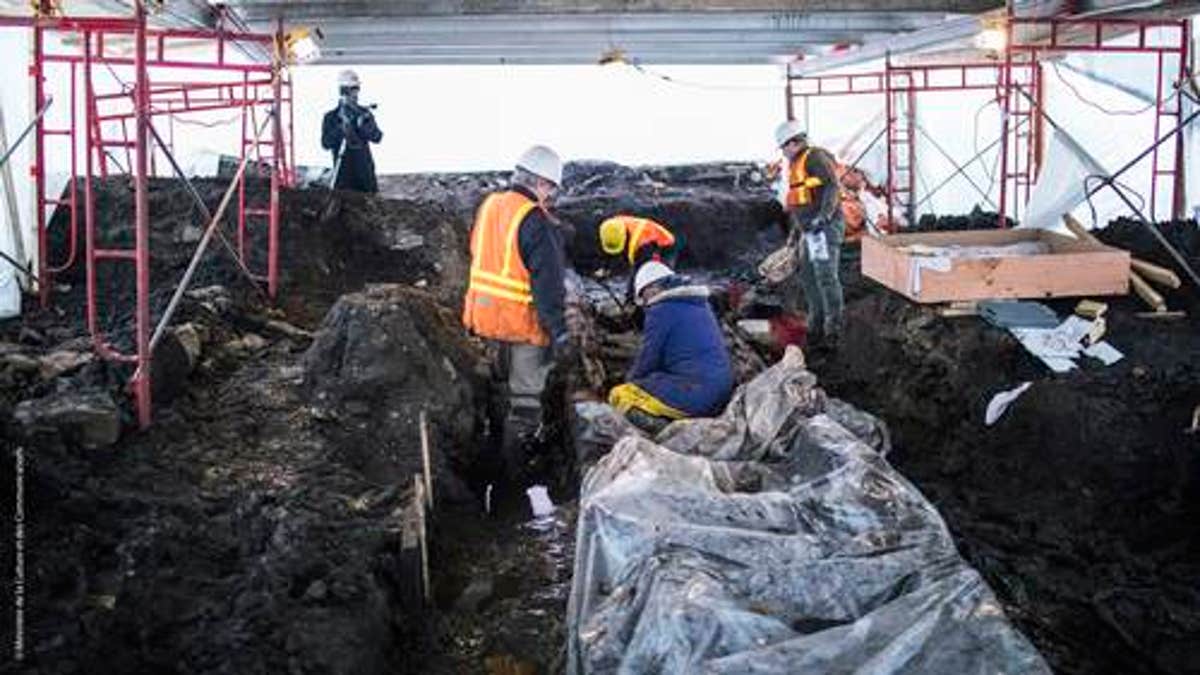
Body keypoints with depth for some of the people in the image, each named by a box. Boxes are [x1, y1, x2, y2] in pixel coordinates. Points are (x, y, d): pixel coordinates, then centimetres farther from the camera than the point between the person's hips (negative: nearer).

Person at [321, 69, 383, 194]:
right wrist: (341, 128, -24)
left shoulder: (364, 113, 5)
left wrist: (363, 125, -22)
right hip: (343, 173, -2)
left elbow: (377, 137, -5)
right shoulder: (331, 117, -1)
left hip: (365, 171, 3)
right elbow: (326, 143, -12)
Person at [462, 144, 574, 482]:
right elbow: (548, 285, -24)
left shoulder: (488, 206, 4)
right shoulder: (537, 223, -21)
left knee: (505, 384, 25)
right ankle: (513, 466, 12)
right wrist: (559, 334, -21)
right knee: (526, 397, 5)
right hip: (524, 323, -8)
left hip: (487, 315, 8)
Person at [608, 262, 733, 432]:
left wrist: (631, 380, 15)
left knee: (618, 395, -4)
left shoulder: (661, 310, -8)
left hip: (694, 394, -9)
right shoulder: (701, 304, 16)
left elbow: (648, 359, -5)